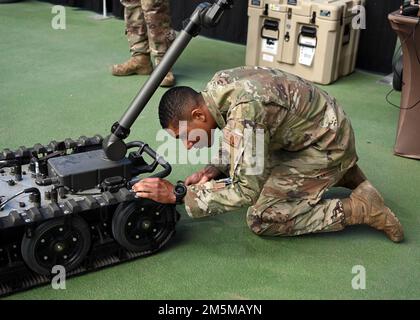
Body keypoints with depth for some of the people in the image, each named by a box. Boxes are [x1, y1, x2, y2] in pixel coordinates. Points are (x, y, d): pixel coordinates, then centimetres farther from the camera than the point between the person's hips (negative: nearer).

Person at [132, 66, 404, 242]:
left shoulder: (243, 110, -33)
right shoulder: (218, 85, -5)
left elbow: (246, 190, -33)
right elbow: (238, 142, 11)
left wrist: (178, 195, -32)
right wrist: (216, 169, -6)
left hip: (328, 144, -9)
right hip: (303, 132, 9)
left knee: (262, 219, -10)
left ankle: (361, 208, -5)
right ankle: (340, 174, 20)